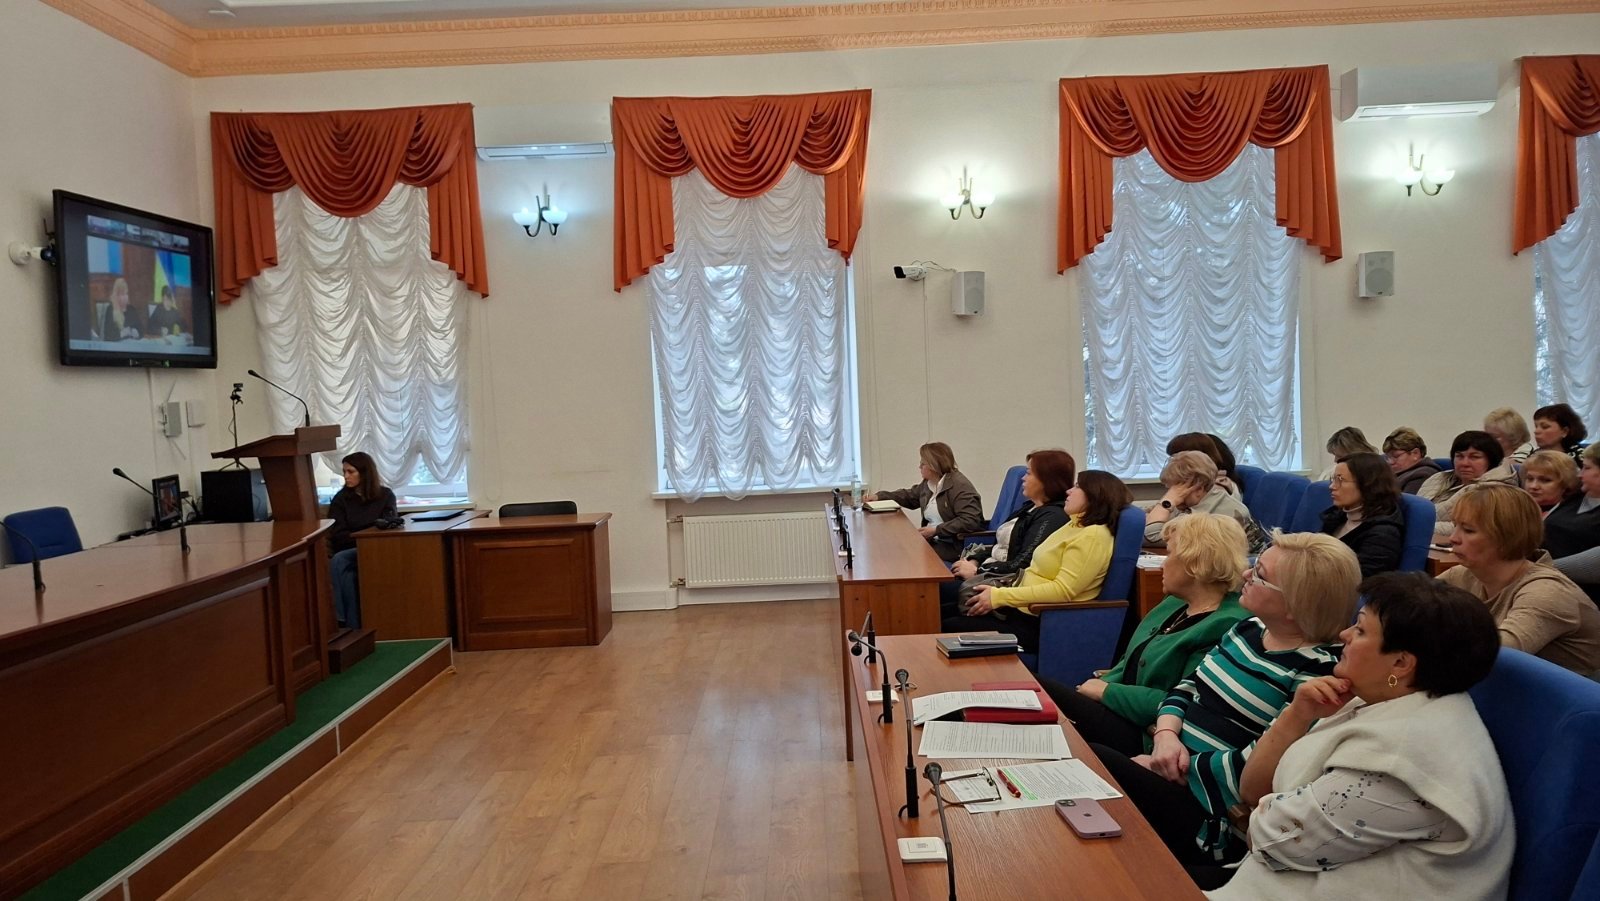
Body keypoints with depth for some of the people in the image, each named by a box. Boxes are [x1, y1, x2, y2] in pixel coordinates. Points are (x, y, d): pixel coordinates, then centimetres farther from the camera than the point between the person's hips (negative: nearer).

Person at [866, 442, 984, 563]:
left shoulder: (960, 486, -16)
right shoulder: (927, 483, 11)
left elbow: (970, 521, -24)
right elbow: (909, 496, 32)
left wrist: (937, 530, -23)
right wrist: (879, 496, 22)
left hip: (955, 546, -8)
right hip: (932, 540, 8)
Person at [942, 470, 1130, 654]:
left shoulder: (1093, 535, -17)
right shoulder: (1077, 525, 14)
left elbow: (1062, 591, -23)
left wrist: (999, 597, -20)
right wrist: (1000, 593, 4)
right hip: (1025, 609, 9)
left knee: (951, 628, -14)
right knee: (947, 615, 0)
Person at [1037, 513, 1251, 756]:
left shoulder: (1226, 627, -18)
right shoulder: (1175, 604, 13)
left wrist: (1107, 691, -14)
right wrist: (1099, 684, -1)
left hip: (1145, 741, -9)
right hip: (1121, 714, 9)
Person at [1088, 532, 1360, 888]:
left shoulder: (1316, 672, -15)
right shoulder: (1250, 627, 10)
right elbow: (1189, 685, 14)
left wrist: (1170, 768, -15)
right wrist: (1166, 733, -7)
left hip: (1207, 812, -8)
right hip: (1164, 768, 8)